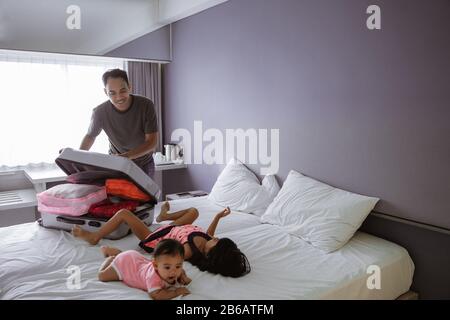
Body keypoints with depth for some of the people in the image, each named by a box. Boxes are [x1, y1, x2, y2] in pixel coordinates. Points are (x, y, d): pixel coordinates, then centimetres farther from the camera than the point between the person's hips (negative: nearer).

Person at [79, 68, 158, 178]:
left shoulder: (145, 105, -23)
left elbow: (152, 141, -24)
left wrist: (126, 156, -38)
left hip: (144, 164, 0)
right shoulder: (100, 112, -19)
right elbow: (90, 136, 1)